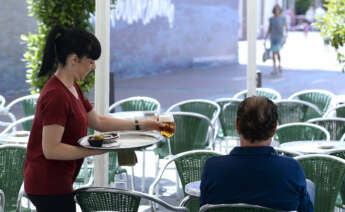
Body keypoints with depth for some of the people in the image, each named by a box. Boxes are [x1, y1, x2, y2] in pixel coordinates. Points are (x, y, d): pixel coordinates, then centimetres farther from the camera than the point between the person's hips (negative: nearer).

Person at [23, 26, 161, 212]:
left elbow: (98, 121, 19)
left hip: (55, 182, 10)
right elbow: (51, 149, -25)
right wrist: (95, 150, -22)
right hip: (49, 185, -10)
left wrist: (140, 125, 15)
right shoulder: (56, 96, -22)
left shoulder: (72, 89, 11)